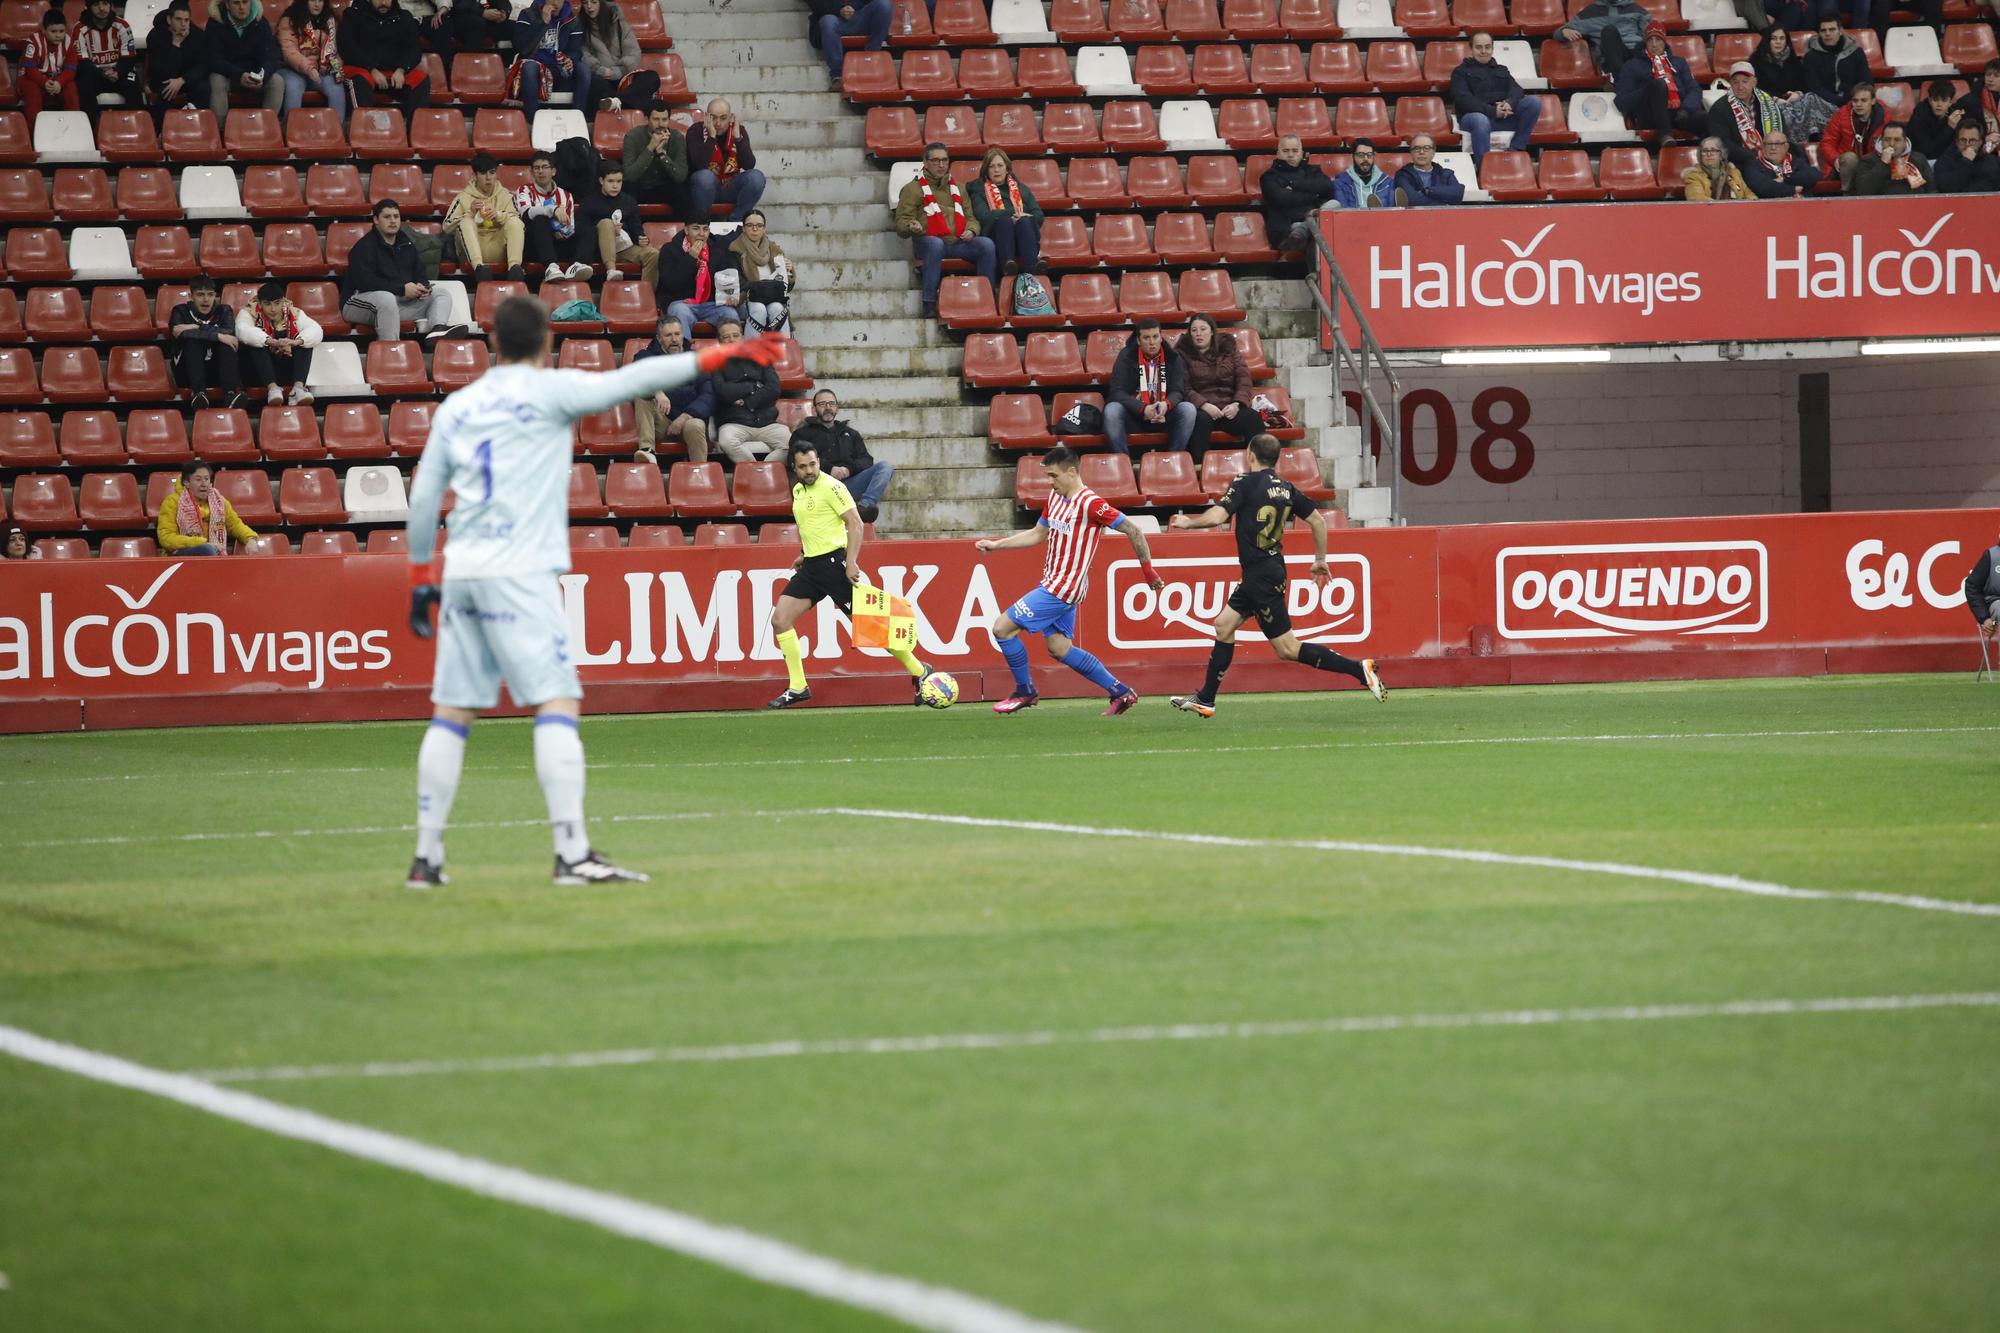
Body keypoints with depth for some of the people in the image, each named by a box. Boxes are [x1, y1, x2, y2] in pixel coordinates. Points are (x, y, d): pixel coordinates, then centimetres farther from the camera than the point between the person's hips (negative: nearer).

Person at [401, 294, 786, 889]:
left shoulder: (457, 407, 15)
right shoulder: (548, 391, -1)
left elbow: (423, 498, 16)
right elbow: (636, 379, -8)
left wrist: (420, 578, 24)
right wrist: (720, 356, -6)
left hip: (461, 572, 6)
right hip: (518, 572, -6)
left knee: (451, 713, 9)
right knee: (558, 704, -9)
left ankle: (427, 857, 9)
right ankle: (573, 854, -18)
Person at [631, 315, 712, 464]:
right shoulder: (647, 356, 14)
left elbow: (708, 396, 3)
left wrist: (684, 417, -13)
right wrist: (657, 392, -30)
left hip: (689, 417, -1)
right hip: (659, 421, 1)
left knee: (694, 427, -35)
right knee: (642, 398, -26)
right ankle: (647, 450, -39)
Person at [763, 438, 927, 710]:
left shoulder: (831, 487, -12)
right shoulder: (798, 490, 13)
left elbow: (856, 523, -16)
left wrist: (851, 562, -23)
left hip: (834, 562, -8)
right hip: (811, 566, 8)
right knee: (780, 619, -3)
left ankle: (919, 672, 7)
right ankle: (797, 688, 2)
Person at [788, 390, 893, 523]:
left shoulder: (851, 433, 34)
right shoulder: (803, 434, 23)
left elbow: (866, 460, 19)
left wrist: (849, 469, -5)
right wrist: (829, 469, -11)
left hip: (850, 481, 4)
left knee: (886, 466, -18)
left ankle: (865, 505, -44)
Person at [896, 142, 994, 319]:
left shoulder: (957, 188, 27)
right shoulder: (913, 189, 12)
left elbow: (970, 217, 26)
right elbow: (901, 223, 5)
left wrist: (971, 230, 2)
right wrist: (912, 227, -20)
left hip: (959, 243, 4)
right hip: (927, 243, -4)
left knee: (986, 243, -26)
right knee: (935, 243, -41)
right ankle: (929, 303, -41)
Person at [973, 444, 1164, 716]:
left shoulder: (1090, 504, -18)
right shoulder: (1055, 496, 9)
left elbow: (1132, 530, -15)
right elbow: (1037, 535, 21)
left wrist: (1148, 570, -11)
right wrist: (995, 545, 15)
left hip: (1063, 588, -9)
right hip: (1052, 583, 9)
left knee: (1002, 627, -9)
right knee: (1059, 648, 11)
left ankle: (1025, 692, 7)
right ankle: (1121, 692, 15)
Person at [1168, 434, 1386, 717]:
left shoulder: (1246, 483, -14)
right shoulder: (1286, 488, 7)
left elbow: (1216, 517, -23)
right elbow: (1318, 520, 10)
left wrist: (1187, 522, -3)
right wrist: (1321, 560, 22)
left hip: (1260, 575, -9)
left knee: (1287, 649, -6)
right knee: (1224, 625, 16)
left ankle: (1357, 668, -13)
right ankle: (1204, 700, 21)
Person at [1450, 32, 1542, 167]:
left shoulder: (1501, 70, 28)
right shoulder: (1461, 72, 14)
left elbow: (1516, 90, 10)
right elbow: (1463, 99, -4)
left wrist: (1509, 103, -16)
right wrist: (1492, 111, -17)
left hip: (1504, 117, 4)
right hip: (1476, 114, -4)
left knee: (1534, 102, -17)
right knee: (1481, 121, -41)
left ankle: (1515, 150, -21)